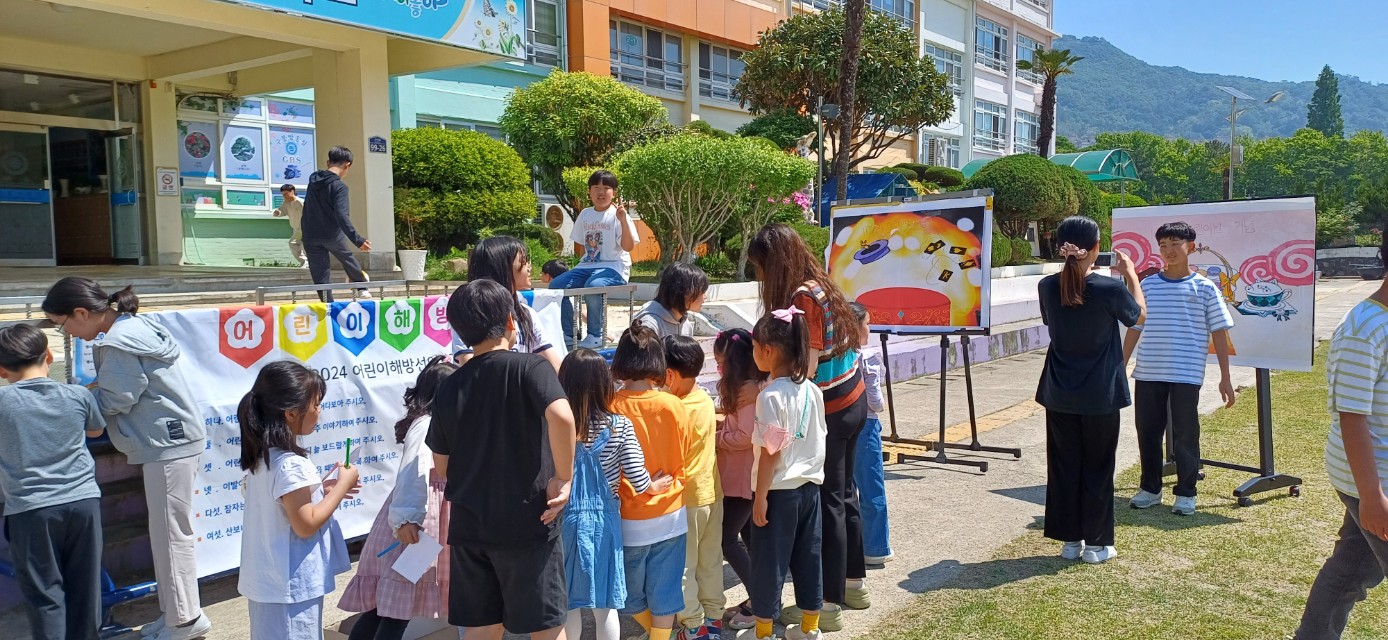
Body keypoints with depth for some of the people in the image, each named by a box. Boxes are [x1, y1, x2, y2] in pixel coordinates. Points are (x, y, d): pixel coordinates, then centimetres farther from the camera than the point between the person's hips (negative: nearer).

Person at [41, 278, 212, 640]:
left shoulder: (119, 342, -18)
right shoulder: (129, 326, 11)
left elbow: (113, 401, -15)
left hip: (169, 443, -10)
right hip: (166, 441, 10)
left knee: (170, 533, -1)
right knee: (167, 532, 16)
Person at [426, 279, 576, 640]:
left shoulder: (449, 387, 5)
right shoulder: (529, 367, -10)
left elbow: (442, 466, 11)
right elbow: (561, 416, -30)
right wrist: (563, 478, -17)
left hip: (468, 528, 5)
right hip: (527, 524, -4)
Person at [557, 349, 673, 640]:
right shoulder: (619, 427, -10)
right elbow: (638, 481, -8)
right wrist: (654, 487, 11)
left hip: (565, 520, 0)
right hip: (603, 521, 1)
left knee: (568, 605, 15)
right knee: (605, 607, 13)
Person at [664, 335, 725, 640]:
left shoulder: (678, 410, -23)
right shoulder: (705, 398, -1)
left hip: (688, 497, -8)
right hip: (712, 491, 8)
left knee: (683, 566, 7)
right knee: (711, 560, 18)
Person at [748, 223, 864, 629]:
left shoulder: (801, 297, -21)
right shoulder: (820, 286, 5)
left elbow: (805, 368, -23)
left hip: (830, 410, -9)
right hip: (851, 401, 9)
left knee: (827, 502, 1)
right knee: (842, 494, 20)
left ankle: (830, 603, 11)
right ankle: (853, 583, 34)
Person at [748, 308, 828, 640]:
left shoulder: (771, 396, -19)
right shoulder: (812, 390, 2)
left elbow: (771, 452, -19)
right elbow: (819, 440, 9)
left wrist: (761, 497, -12)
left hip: (779, 491, -7)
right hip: (810, 487, 7)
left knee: (768, 562, 6)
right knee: (808, 558, 15)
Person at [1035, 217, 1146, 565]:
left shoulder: (1047, 287, -7)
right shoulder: (1109, 289, -17)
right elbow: (1140, 315, 3)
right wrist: (1130, 274, 13)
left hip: (1059, 395, 3)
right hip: (1100, 396, -3)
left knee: (1063, 467, 12)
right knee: (1098, 468, 10)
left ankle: (1070, 540, 21)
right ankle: (1096, 543, 18)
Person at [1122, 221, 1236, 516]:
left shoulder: (1204, 288, 0)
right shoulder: (1148, 285, 7)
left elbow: (1219, 333, 1)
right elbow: (1134, 329, 11)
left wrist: (1225, 379, -2)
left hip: (1186, 374, -3)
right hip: (1147, 373, 3)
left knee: (1185, 434, 4)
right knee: (1147, 432, 9)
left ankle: (1186, 493, 18)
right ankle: (1150, 489, 24)